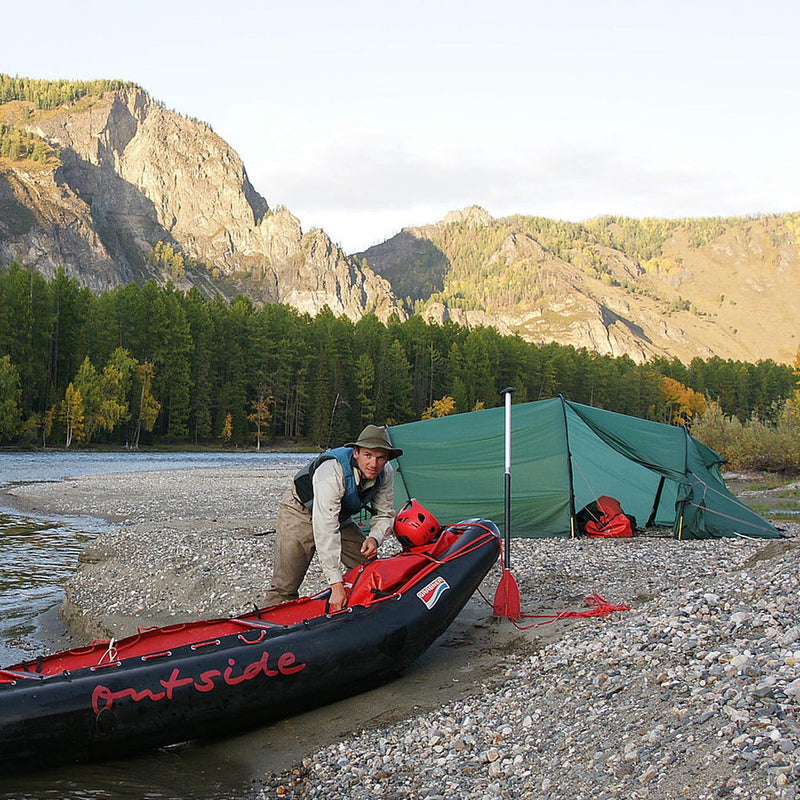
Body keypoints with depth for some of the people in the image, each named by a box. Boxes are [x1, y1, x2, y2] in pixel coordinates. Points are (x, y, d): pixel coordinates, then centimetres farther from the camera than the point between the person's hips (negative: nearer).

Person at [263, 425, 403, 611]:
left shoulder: (386, 473, -19)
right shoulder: (332, 471, -40)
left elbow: (384, 514, -4)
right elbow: (325, 530, -42)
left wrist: (374, 538, -28)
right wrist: (336, 585, -45)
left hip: (339, 516, 6)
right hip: (300, 513, -6)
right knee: (285, 587, -13)